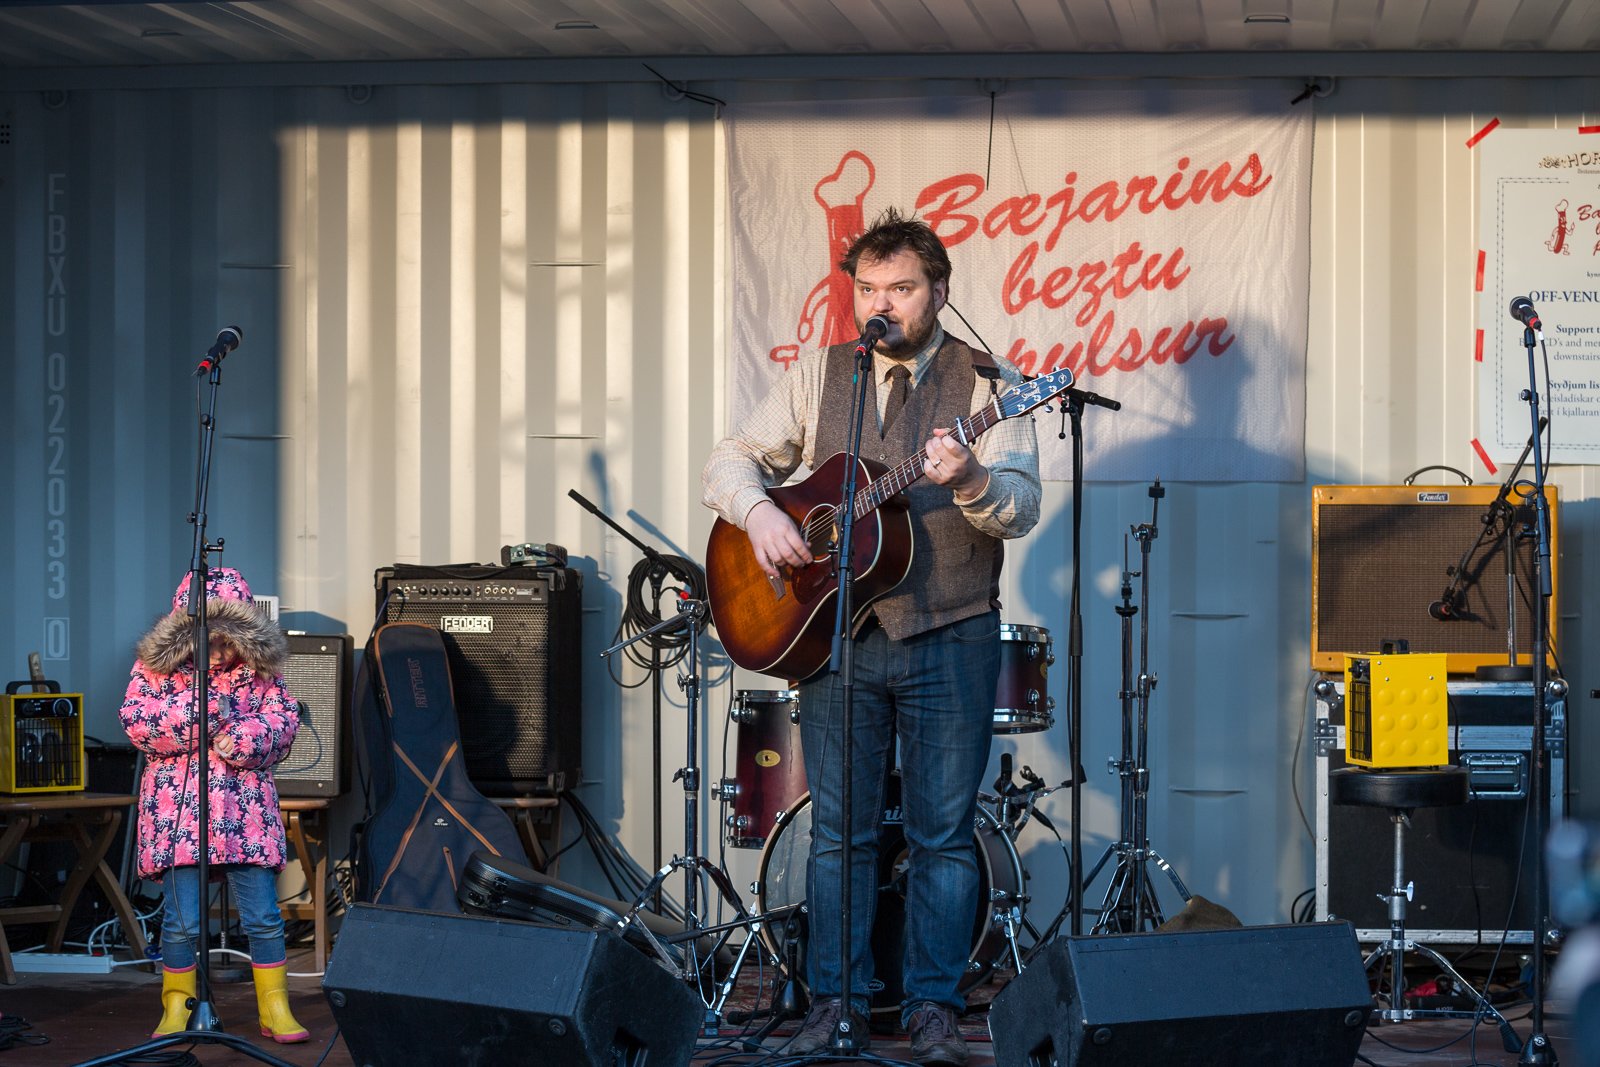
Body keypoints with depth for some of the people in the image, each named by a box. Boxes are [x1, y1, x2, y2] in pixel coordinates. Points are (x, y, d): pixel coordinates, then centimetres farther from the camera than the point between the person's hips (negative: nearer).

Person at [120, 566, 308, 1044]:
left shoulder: (259, 667, 5)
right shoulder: (156, 665, 1)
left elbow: (283, 717, 2)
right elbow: (136, 722, -6)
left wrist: (247, 739, -17)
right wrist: (195, 711, -17)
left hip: (246, 804, 1)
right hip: (178, 804, -1)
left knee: (263, 916, 1)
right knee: (182, 919, -1)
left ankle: (275, 1009, 12)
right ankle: (176, 1010, 15)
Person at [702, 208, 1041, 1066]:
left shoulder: (987, 384, -2)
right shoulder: (817, 377, 8)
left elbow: (1021, 509, -12)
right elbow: (729, 462, 8)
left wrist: (970, 480, -33)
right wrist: (758, 511, -13)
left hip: (950, 641, -2)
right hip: (836, 634, 2)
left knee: (942, 832, 1)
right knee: (838, 828, 6)